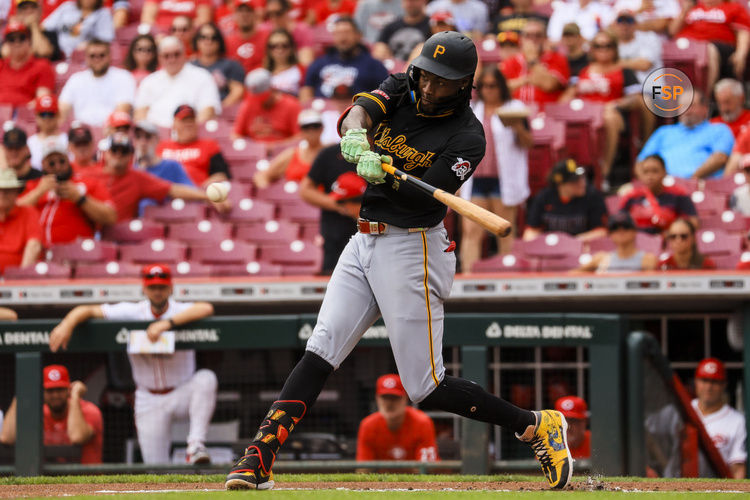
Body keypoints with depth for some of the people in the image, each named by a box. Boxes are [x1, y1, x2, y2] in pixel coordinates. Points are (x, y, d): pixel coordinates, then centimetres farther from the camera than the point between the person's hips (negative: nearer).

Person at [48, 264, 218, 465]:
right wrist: (67, 324, -29)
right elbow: (87, 310, -7)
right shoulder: (132, 313, -5)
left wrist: (168, 323, -45)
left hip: (182, 393, -1)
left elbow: (206, 309, -36)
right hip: (149, 401, 1)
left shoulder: (181, 311, -12)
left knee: (206, 379, -35)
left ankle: (196, 445, -34)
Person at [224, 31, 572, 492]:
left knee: (426, 390, -5)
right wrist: (356, 138, -39)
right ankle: (259, 460, -12)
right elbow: (362, 108, -16)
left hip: (412, 251, -6)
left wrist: (386, 176, -41)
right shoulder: (402, 90, 5)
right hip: (366, 242, 6)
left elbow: (424, 200, -21)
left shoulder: (468, 137, -12)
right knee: (320, 352, -7)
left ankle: (537, 426, 9)